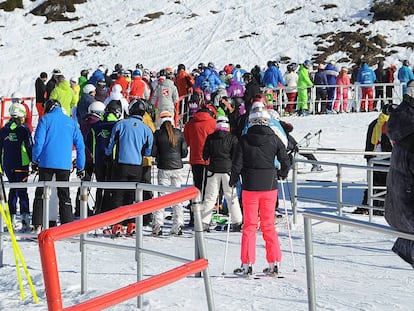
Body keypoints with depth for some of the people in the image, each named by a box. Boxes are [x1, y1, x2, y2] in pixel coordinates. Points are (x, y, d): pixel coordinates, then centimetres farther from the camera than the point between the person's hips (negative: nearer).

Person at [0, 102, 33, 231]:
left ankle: (11, 219, 15)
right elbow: (29, 147, -9)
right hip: (21, 165, -4)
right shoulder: (24, 129, -6)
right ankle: (25, 219, -11)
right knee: (22, 191, -2)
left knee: (13, 190, 17)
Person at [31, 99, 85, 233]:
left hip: (46, 163, -2)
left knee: (41, 193, 4)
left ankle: (38, 225, -2)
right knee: (64, 195, 9)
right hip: (65, 165, 2)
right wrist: (80, 167, 15)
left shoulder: (45, 119, 2)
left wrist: (34, 160, 4)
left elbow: (38, 142, -6)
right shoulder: (71, 122, 12)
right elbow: (80, 146, 10)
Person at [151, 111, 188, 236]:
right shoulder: (179, 133, 1)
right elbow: (184, 152, 2)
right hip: (177, 167, 2)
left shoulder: (158, 134, -6)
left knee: (161, 195, 2)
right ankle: (178, 225, 5)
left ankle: (158, 225, -3)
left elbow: (153, 152, -6)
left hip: (163, 168, -2)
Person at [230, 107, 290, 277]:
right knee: (269, 225, 11)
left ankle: (247, 264, 4)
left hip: (250, 187, -2)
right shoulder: (274, 139, -1)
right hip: (270, 186, 2)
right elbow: (285, 162, 1)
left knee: (249, 226, 6)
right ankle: (274, 264, 10)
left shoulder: (244, 140, -5)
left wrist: (233, 181, 10)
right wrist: (282, 174, 20)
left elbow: (237, 164, -6)